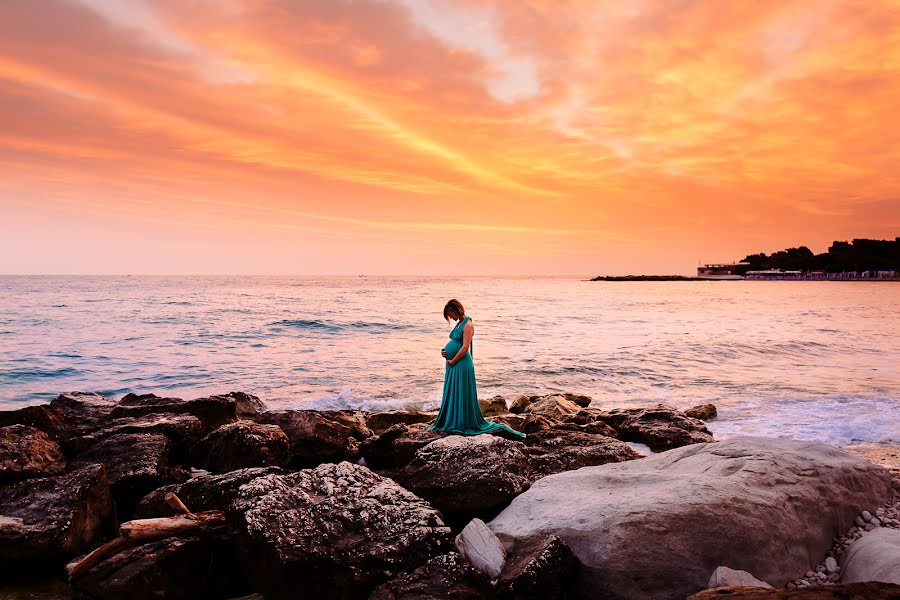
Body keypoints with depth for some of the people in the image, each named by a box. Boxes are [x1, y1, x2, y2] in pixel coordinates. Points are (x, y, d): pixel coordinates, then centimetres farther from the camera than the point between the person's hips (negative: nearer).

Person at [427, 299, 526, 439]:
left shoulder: (468, 325, -14)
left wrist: (452, 361, -14)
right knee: (451, 394, 14)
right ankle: (452, 422, 24)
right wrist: (445, 351, 4)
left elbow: (465, 347, -20)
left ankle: (464, 424, 7)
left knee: (461, 395, -2)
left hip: (461, 364, -10)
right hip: (453, 365, 10)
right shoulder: (459, 323, 14)